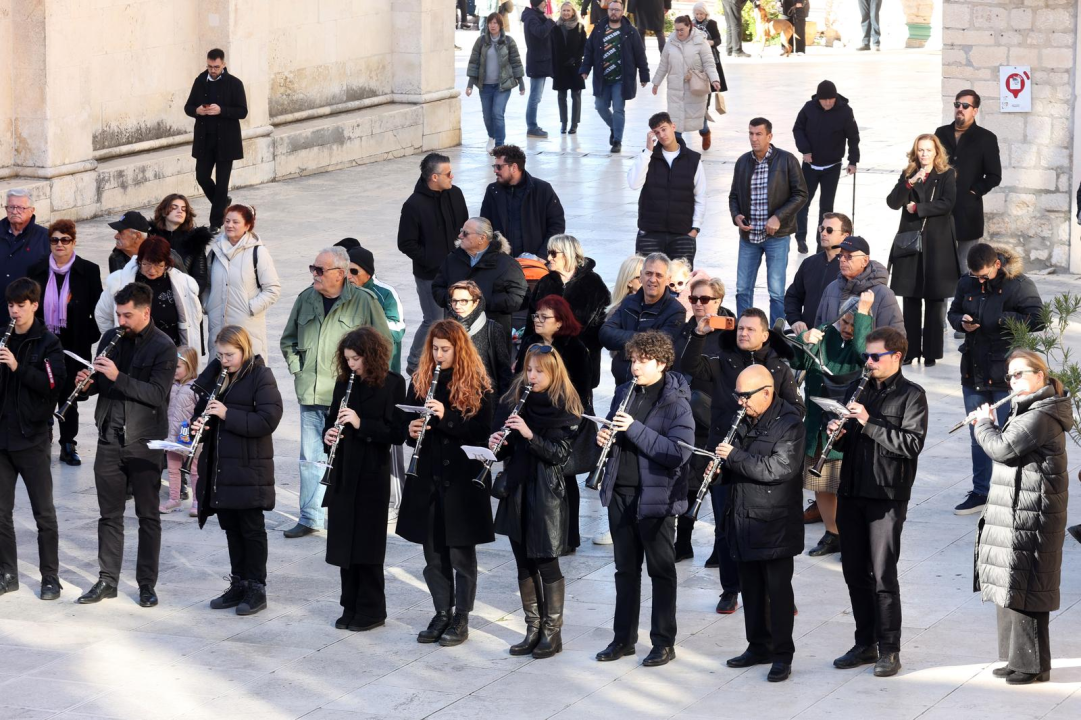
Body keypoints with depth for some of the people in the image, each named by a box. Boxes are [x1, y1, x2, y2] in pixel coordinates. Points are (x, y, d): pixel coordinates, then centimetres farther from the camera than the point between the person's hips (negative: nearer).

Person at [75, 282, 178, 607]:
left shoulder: (163, 347, -10)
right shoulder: (111, 338, 7)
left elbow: (157, 394, -19)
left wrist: (118, 377, -26)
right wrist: (88, 383, -7)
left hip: (145, 443, -5)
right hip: (110, 440, 5)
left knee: (148, 516, 4)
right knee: (110, 514, 9)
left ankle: (147, 583, 11)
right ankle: (107, 580, 16)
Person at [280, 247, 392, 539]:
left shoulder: (364, 301, -6)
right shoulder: (305, 299, 8)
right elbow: (288, 339, 22)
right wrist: (296, 369, 10)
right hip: (311, 394, 5)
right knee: (310, 458, 8)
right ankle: (309, 519, 16)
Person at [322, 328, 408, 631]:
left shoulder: (392, 384, -8)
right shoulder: (344, 383, 9)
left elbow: (398, 433, -12)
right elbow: (332, 419, 18)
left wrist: (361, 424, -22)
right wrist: (328, 433, -4)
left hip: (372, 473, -6)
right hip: (343, 472, 6)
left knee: (367, 543, -1)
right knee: (344, 541, 8)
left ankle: (372, 609, 10)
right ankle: (351, 606, 18)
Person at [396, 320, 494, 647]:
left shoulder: (477, 386, -6)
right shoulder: (421, 381, 7)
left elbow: (482, 432, -11)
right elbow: (407, 420, 14)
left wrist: (446, 417, -23)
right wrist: (411, 430, -10)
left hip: (462, 477, -4)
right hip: (426, 476, 4)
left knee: (461, 552, 3)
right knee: (433, 552, 10)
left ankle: (461, 618, 12)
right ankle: (442, 613, 21)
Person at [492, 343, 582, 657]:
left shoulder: (564, 409, -7)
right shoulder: (514, 401, 8)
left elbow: (561, 454, -14)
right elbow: (506, 451, 12)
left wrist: (530, 435, -25)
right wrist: (498, 443, -11)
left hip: (547, 493, -5)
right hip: (516, 489, 6)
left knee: (546, 562, -2)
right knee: (524, 563, 9)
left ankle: (552, 632, 6)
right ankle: (533, 629, 17)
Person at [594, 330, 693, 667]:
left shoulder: (676, 403, -12)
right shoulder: (625, 393, 8)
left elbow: (679, 453, -22)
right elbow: (612, 432, 21)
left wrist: (635, 428, -26)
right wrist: (604, 436, -4)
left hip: (656, 497, -6)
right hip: (620, 493, 6)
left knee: (661, 570, 4)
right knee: (626, 568, 14)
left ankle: (664, 643, 11)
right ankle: (624, 638, 23)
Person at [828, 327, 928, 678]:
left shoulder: (911, 395, -4)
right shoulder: (856, 390, 15)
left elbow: (912, 444, -16)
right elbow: (843, 441, 20)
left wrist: (869, 424, -20)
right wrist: (837, 433, -3)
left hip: (887, 496, -6)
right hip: (852, 491, 6)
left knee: (882, 575, -7)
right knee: (854, 571, 9)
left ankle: (889, 650, 0)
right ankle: (865, 643, 20)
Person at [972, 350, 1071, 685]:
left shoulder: (1042, 417, -18)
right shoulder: (1028, 410, 15)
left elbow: (1002, 448, -22)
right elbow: (1006, 447, 22)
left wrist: (984, 424, -5)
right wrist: (989, 426, 7)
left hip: (1030, 517, -10)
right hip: (1014, 515, 10)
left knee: (1024, 591, -6)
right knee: (1010, 588, 14)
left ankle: (1033, 665, 1)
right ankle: (1017, 658, 22)